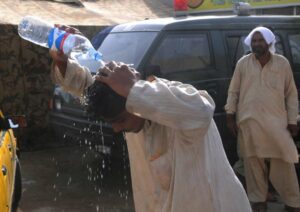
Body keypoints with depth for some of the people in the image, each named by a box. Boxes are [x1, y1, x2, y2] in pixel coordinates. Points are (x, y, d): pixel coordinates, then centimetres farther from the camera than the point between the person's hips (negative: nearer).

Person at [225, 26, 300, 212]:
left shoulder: (282, 63, 4)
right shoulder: (243, 63, 5)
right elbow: (233, 91, 9)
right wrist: (230, 115, 3)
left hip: (276, 122, 0)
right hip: (249, 122, 1)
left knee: (284, 163, 2)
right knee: (253, 163, 8)